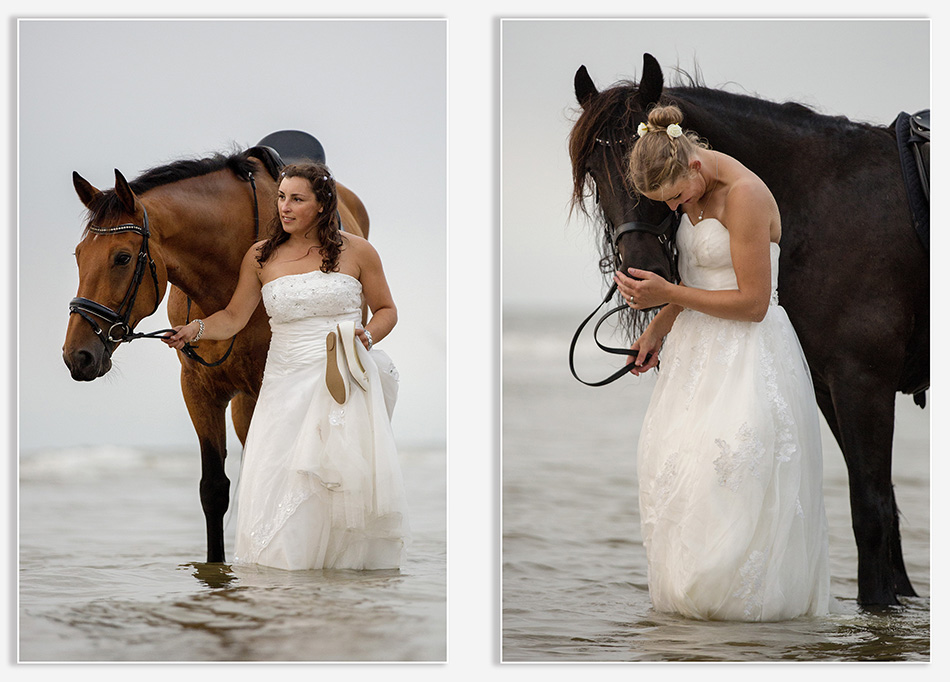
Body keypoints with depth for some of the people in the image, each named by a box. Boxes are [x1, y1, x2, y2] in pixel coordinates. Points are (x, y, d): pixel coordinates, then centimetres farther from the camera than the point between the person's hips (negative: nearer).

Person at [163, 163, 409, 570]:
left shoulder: (356, 252, 3)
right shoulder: (261, 257, 8)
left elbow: (386, 310, 12)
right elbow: (234, 317, 4)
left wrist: (368, 335, -9)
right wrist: (197, 329, -15)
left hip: (346, 379, -2)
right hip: (287, 381, 2)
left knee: (352, 473, -9)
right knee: (280, 482, -6)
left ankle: (352, 560, 7)